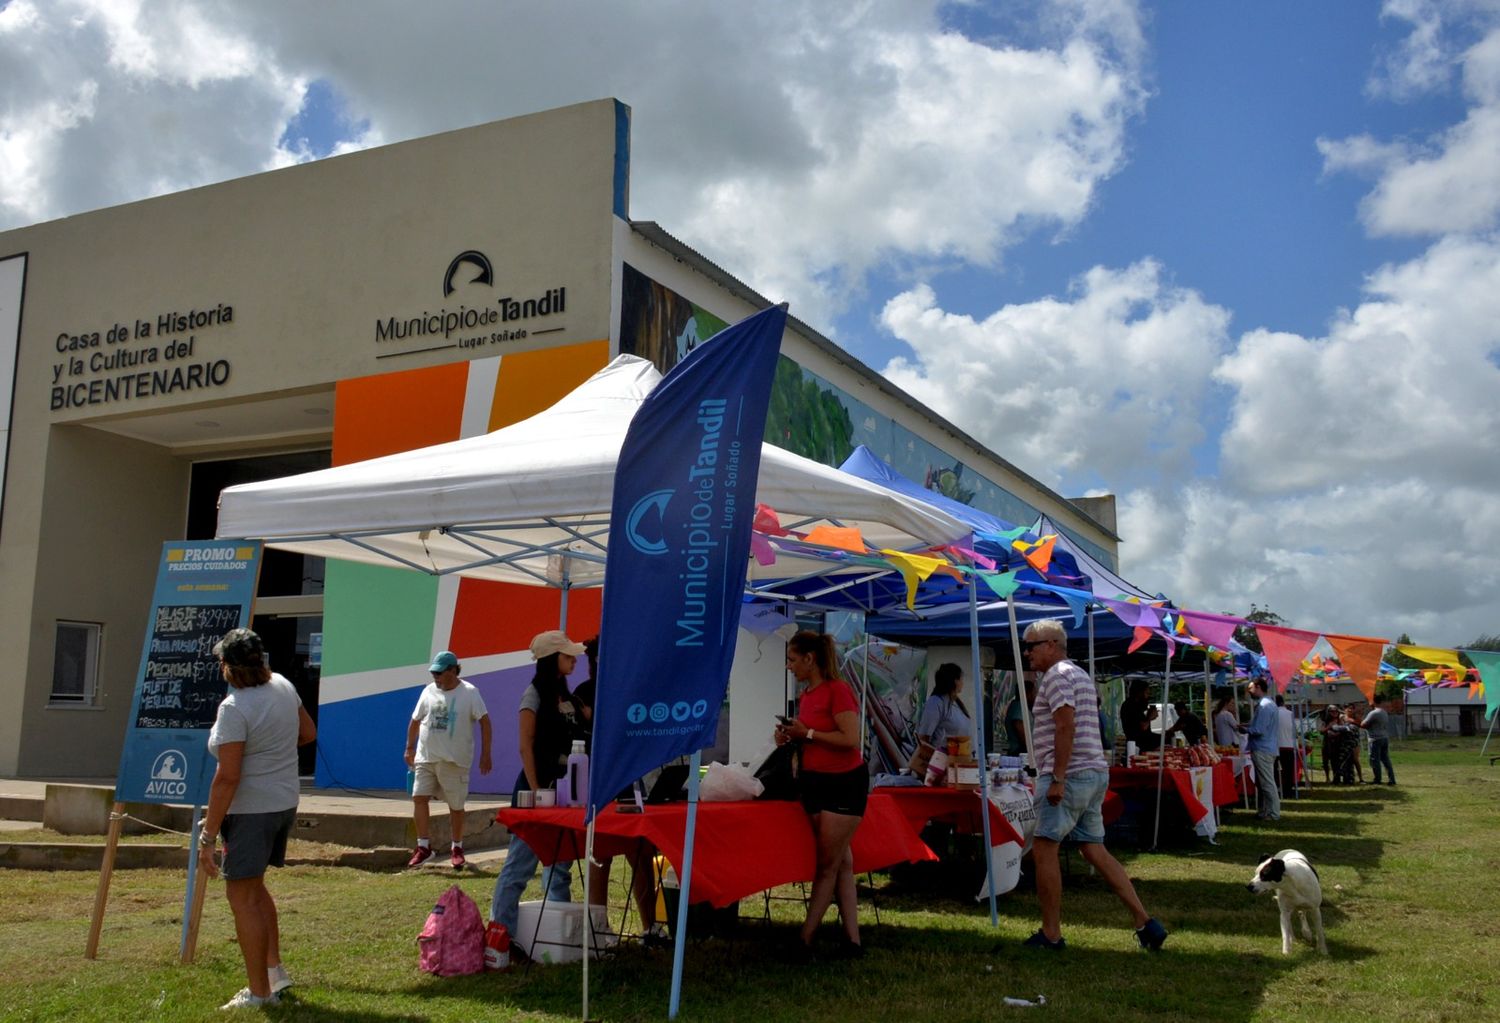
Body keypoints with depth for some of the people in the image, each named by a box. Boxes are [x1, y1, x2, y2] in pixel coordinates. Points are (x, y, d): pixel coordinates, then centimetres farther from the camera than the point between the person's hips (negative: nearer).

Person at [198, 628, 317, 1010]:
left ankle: (259, 993, 10)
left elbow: (227, 778, -22)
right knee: (254, 886, 24)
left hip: (250, 810, -9)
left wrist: (208, 836, -17)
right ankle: (274, 970, 28)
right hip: (285, 803, 9)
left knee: (242, 897, 3)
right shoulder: (282, 686, 2)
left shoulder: (234, 708, -21)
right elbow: (308, 733, 16)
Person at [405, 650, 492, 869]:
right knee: (418, 798, -7)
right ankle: (424, 846, 3)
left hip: (455, 760, -3)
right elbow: (415, 720, 17)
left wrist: (485, 754, -12)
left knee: (456, 806, 5)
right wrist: (410, 748, 16)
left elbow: (484, 721, -8)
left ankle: (457, 849, 21)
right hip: (425, 757, 4)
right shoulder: (428, 691, 6)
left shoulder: (469, 692, -7)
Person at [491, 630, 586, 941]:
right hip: (538, 788, -8)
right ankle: (499, 930, -1)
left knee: (561, 862, 11)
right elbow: (525, 746, -13)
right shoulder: (535, 694, -8)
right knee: (522, 862, -6)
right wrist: (535, 791, -18)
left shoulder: (567, 696, 13)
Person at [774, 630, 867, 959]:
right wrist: (791, 737, 1)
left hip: (844, 783, -9)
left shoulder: (837, 690, -15)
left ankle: (805, 940, 3)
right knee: (841, 862, 10)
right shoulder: (806, 695, 10)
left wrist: (808, 733, -17)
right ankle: (852, 940, 14)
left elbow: (851, 739, -23)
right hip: (815, 781, 9)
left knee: (828, 864, -1)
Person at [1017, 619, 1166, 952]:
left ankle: (1051, 934, 0)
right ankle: (1145, 922, 6)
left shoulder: (1057, 675, -10)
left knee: (1044, 849, -4)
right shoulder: (1080, 675, 22)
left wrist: (1057, 779, -22)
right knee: (1094, 850, 10)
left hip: (1069, 775, -10)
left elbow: (1066, 726, -20)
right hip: (1096, 774, 10)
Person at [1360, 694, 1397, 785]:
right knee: (1386, 759, 10)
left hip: (1376, 739, -8)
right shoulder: (1384, 713, 13)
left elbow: (1363, 725, -14)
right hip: (1385, 738, 8)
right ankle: (1392, 779, 8)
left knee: (1375, 760, 0)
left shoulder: (1373, 713, -15)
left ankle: (1377, 779, 5)